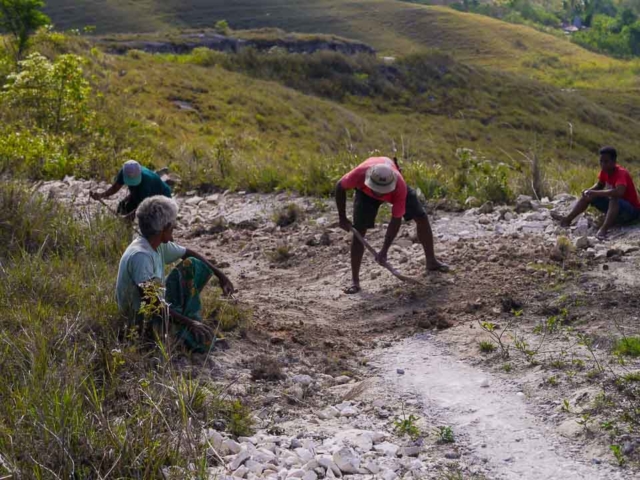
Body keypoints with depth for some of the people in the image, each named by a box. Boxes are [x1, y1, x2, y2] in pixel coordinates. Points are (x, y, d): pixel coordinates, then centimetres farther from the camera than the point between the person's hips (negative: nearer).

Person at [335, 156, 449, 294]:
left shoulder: (400, 186, -42)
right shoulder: (360, 173, -43)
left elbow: (396, 220, -32)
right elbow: (340, 187, -21)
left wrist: (384, 250, -33)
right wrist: (342, 218, -18)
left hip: (394, 189, 1)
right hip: (366, 191, -1)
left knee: (422, 217, -4)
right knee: (359, 230, -14)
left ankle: (431, 262, 17)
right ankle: (355, 281, -10)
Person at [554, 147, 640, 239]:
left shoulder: (621, 173, -27)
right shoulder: (605, 170, -4)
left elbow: (619, 192, -45)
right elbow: (599, 185, 14)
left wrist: (595, 193, -40)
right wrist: (589, 191, -9)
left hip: (632, 210, -9)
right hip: (614, 207, 9)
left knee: (614, 199, -40)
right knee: (587, 196, 5)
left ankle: (604, 229, -50)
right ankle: (567, 219, -4)